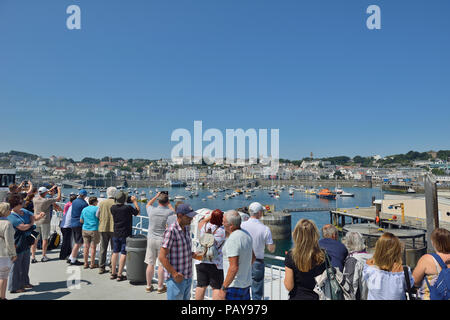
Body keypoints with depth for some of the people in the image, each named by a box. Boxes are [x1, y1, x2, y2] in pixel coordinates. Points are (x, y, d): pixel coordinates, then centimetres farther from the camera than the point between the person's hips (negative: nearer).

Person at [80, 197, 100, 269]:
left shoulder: (84, 209, 9)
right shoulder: (97, 208, -8)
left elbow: (81, 220, 14)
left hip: (85, 230, 5)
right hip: (94, 230, -5)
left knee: (86, 246, 9)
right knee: (93, 247, 1)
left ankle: (86, 263, 14)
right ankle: (92, 264, 7)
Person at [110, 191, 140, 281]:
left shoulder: (113, 208, -4)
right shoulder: (128, 208, -18)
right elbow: (138, 212, -1)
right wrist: (135, 201, 9)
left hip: (116, 234, 5)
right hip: (125, 235, -5)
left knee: (115, 253, 14)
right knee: (123, 254, 1)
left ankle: (113, 273, 23)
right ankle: (119, 275, 3)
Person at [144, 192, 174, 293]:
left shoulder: (152, 211, -6)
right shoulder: (169, 212, -12)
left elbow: (148, 204, 19)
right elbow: (174, 211, 14)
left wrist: (156, 196, 22)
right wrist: (168, 203, 16)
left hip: (151, 239, 3)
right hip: (163, 240, -3)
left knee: (150, 264, 11)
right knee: (162, 265, 6)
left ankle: (148, 286, 23)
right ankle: (160, 287, 15)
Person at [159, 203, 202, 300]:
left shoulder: (186, 228, 7)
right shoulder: (171, 231, -20)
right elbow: (162, 257, -21)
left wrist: (195, 255, 1)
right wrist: (174, 274, -22)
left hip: (187, 277, 8)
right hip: (175, 279, -8)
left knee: (186, 298, 19)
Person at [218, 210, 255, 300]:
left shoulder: (232, 240, -23)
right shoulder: (246, 234, 4)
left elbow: (234, 267, -27)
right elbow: (253, 257, 16)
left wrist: (223, 288, -20)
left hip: (234, 286, -9)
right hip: (246, 284, 9)